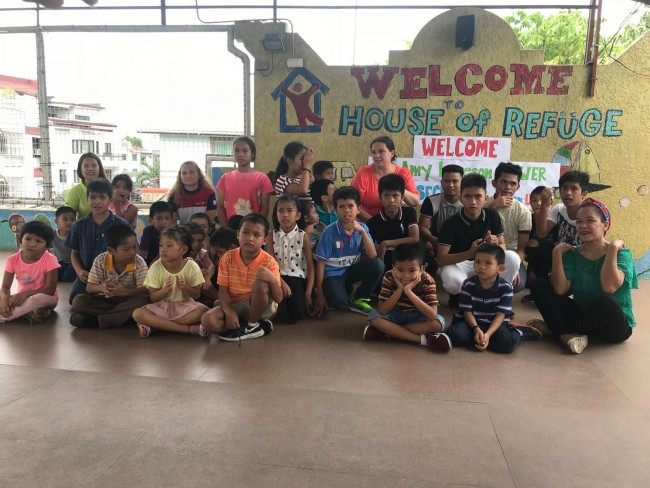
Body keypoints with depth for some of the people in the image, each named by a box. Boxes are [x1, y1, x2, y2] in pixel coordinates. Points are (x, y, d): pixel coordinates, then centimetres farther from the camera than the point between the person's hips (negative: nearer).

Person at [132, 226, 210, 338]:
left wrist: (184, 288, -24)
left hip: (185, 306, -1)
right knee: (137, 314, -27)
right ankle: (189, 328, -28)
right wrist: (165, 290, -26)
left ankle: (155, 325, -22)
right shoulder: (156, 268, -8)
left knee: (205, 311, -30)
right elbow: (153, 297, -6)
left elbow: (196, 295, -4)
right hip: (161, 307, 1)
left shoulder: (192, 267, -10)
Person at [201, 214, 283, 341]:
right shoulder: (228, 258, -7)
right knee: (207, 321, -23)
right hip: (235, 305, 3)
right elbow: (223, 290, -6)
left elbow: (278, 299, -18)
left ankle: (251, 325, -11)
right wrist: (229, 311, -24)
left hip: (260, 306, -2)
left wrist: (272, 280, -39)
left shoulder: (269, 262, -15)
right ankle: (258, 326, -11)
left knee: (262, 283, -33)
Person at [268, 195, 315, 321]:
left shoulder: (303, 236, -3)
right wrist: (282, 282, -21)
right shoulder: (272, 235, 2)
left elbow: (310, 267, -1)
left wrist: (308, 293, -7)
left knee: (298, 314, -21)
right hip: (278, 277, 1)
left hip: (297, 277, -1)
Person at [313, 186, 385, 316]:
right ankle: (346, 289, 8)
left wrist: (362, 231, -25)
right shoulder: (330, 231, -17)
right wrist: (320, 293, -13)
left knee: (378, 264, -23)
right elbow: (321, 263, -13)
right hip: (333, 273, -4)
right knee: (339, 303, -32)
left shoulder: (362, 228, -6)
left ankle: (357, 300, -2)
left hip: (352, 270, 4)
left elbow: (373, 256, -15)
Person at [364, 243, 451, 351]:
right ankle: (423, 339, -27)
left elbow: (433, 315, -35)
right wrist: (400, 289, -34)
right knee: (374, 316, -27)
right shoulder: (389, 277, -21)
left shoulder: (428, 281, -24)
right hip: (395, 315, 1)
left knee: (438, 322, -30)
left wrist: (409, 291, -40)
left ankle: (388, 332, -25)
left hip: (417, 318, -1)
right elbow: (381, 311, -25)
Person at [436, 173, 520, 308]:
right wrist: (470, 253, -39)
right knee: (451, 279, -38)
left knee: (513, 258, -24)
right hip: (458, 263, -3)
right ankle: (460, 296, 0)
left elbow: (503, 247, -4)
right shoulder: (451, 223, -19)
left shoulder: (492, 215, -7)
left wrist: (495, 246, -30)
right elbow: (441, 259, -23)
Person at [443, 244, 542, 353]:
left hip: (493, 323, -1)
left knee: (506, 344, -29)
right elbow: (467, 312, -6)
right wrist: (477, 329, -24)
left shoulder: (505, 288, -9)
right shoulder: (468, 284, -8)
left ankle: (520, 332, 4)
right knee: (455, 335, -28)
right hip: (472, 322, 1)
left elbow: (500, 315, -12)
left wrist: (488, 334, -26)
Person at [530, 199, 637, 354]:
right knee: (539, 285, -10)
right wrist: (557, 254, -17)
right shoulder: (573, 253, 1)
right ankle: (566, 335, -28)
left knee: (604, 302, -39)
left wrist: (612, 249, -24)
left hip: (614, 324, -4)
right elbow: (560, 290, -14)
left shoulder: (621, 253, -8)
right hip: (581, 314, 4)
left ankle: (554, 327, -14)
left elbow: (609, 287, -27)